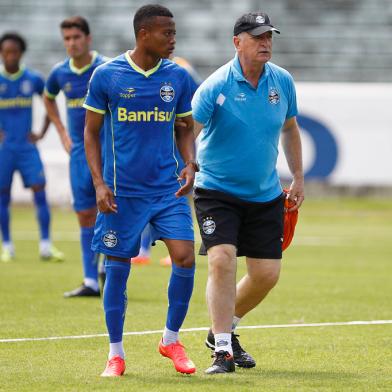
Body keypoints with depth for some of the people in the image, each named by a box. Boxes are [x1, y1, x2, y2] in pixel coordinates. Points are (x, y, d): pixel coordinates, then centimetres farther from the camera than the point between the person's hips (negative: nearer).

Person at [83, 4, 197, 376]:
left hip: (168, 188, 2)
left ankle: (171, 339, 11)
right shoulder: (106, 76, -4)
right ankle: (116, 354, 18)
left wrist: (190, 164, -4)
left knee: (185, 259, -11)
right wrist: (99, 183, -6)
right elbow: (91, 132, 3)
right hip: (122, 191, -2)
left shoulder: (178, 77, 4)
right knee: (117, 269, 3)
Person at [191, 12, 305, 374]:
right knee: (222, 260, -20)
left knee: (267, 273, 3)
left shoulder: (283, 82, 0)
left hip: (265, 195, 5)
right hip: (217, 191, -5)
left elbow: (290, 129, 16)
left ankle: (224, 330, 28)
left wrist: (298, 178, 16)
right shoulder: (216, 86, -16)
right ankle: (222, 351, -13)